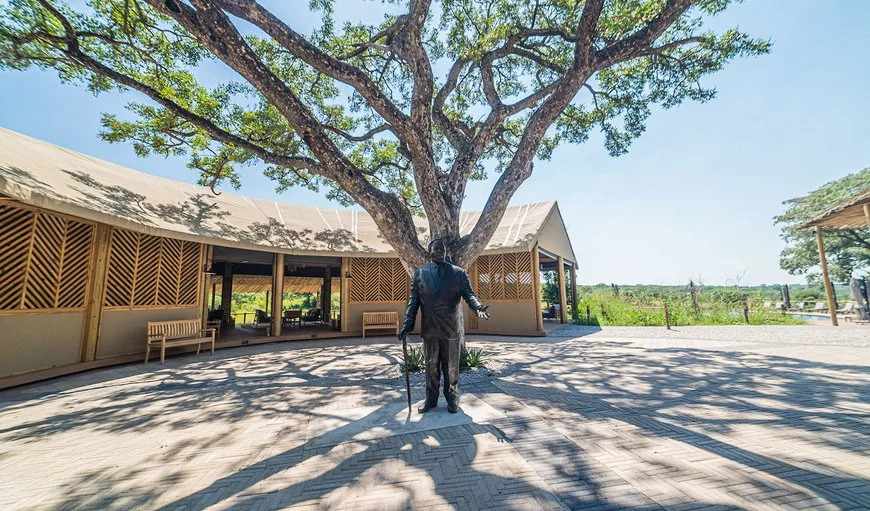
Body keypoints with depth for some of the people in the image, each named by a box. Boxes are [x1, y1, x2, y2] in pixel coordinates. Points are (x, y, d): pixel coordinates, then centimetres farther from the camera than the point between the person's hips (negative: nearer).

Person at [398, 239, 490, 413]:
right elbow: (413, 301, 4)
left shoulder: (459, 273, 3)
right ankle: (431, 399, 28)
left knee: (451, 367, 10)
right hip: (429, 329, 1)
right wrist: (407, 325, -5)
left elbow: (469, 294, -4)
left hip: (452, 328, -1)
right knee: (431, 366, 12)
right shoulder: (419, 274, 6)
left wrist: (478, 307, -27)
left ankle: (452, 399, 27)